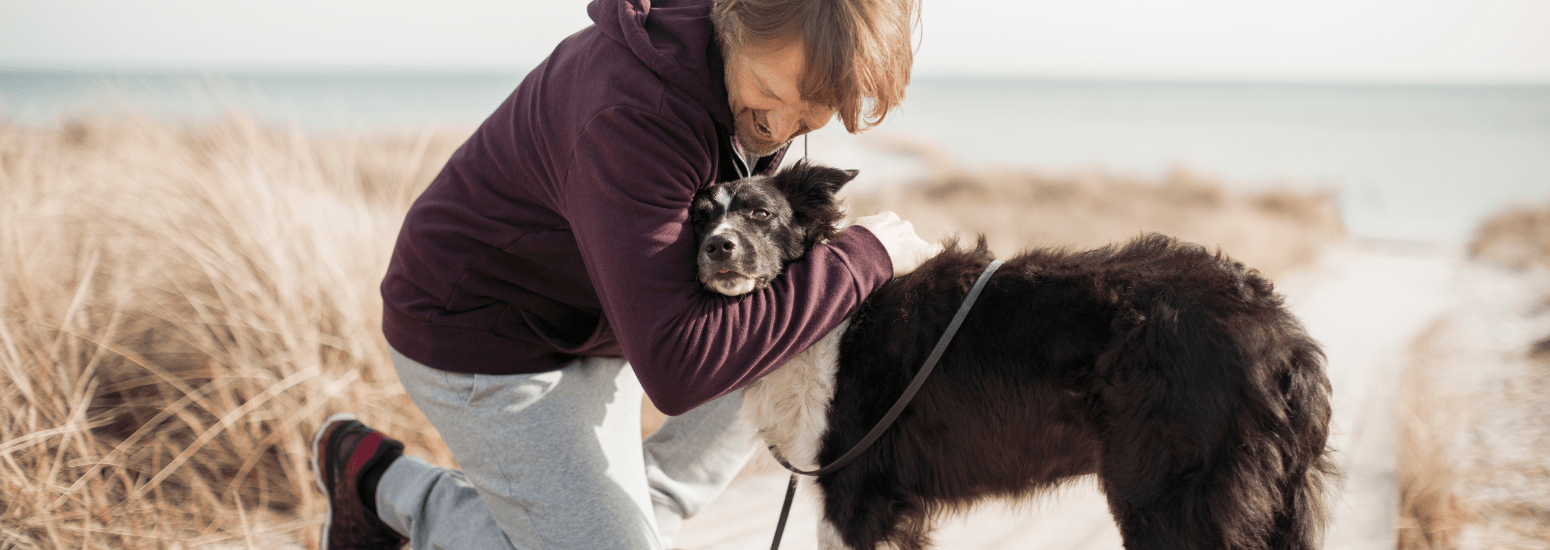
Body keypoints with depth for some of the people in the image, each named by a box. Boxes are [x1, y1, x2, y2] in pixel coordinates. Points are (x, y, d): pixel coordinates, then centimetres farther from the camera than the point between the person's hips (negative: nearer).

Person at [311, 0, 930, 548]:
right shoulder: (634, 114, -36)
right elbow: (676, 370, -40)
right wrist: (863, 256, -32)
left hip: (589, 323, 9)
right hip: (483, 342, -9)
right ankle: (385, 483, 5)